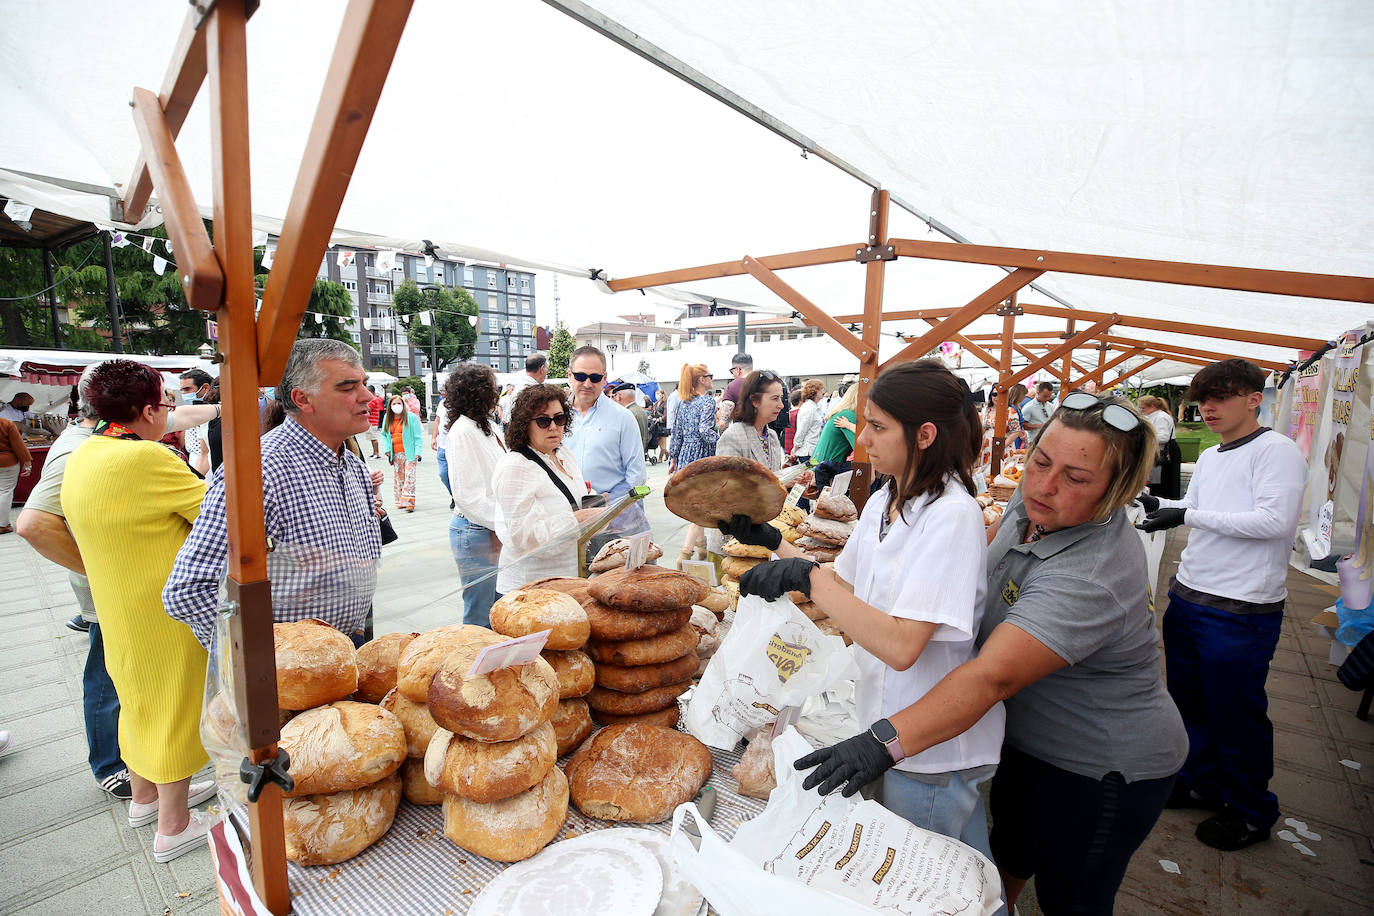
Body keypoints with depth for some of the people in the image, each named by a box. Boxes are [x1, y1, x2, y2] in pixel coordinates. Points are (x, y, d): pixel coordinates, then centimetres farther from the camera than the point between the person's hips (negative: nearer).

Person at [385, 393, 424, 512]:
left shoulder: (411, 417, -5)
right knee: (397, 477, 9)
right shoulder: (388, 419, 9)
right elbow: (384, 434, 18)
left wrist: (417, 452, -12)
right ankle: (400, 501, 18)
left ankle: (409, 502, -8)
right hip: (395, 454, 5)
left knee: (409, 476, -9)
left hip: (408, 453, -5)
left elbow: (417, 436, -6)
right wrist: (387, 449, 5)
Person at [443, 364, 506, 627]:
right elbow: (468, 494, -18)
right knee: (481, 616, 3)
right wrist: (500, 526, -15)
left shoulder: (489, 427, 14)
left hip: (497, 530, 9)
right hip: (476, 532, -9)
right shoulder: (463, 431, -14)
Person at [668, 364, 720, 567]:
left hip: (686, 456, 8)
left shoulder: (683, 403, 11)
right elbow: (705, 431, -23)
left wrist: (673, 458, 20)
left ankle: (701, 545, 30)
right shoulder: (707, 401, -11)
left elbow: (677, 433, 14)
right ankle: (685, 552, -10)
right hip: (703, 458, -8)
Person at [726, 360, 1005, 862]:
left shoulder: (952, 515, -25)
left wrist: (805, 576, -33)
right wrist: (767, 538, 7)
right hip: (891, 727, 8)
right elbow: (844, 584, 10)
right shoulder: (882, 502, 1)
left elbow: (901, 645, -32)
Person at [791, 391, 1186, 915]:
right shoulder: (1035, 503, -11)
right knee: (1010, 845, 28)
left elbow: (993, 676, -46)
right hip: (1030, 735, 8)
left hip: (1101, 768, -7)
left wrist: (886, 742, -53)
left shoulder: (1090, 578, -37)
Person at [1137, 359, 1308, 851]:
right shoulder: (1208, 458, 12)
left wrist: (1188, 515, -24)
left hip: (1241, 611, -7)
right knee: (1189, 700, 19)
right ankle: (1202, 783, 39)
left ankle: (1251, 813, 28)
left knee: (1235, 714, 7)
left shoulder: (1277, 450, -11)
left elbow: (1276, 520, -22)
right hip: (1188, 596, 8)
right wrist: (1159, 505, 5)